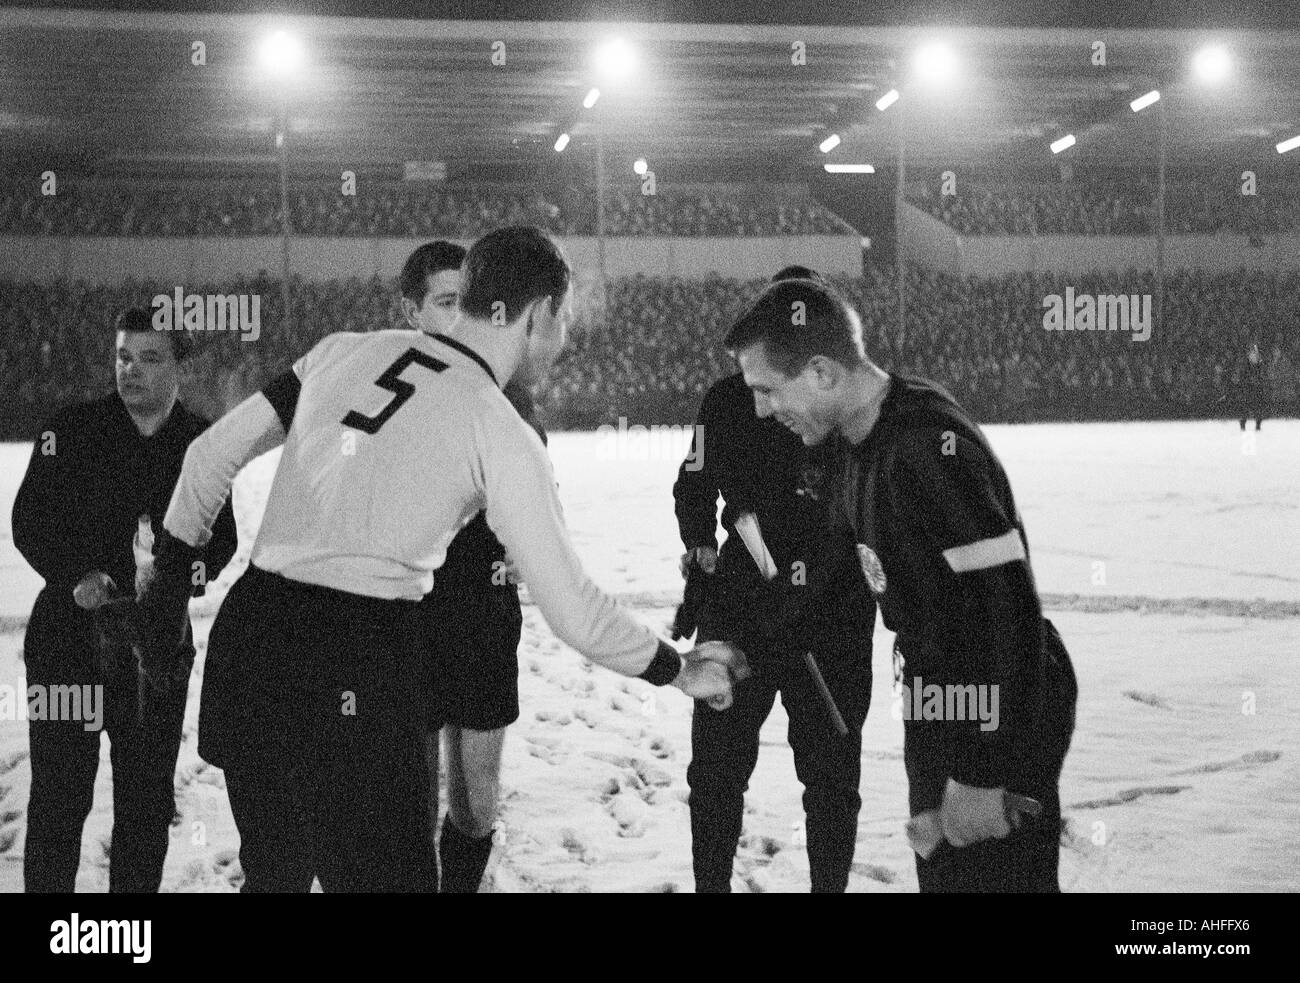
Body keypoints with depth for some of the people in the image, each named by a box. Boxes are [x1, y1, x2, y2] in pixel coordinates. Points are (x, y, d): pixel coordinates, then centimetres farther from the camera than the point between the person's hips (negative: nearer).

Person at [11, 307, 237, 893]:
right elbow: (29, 521, -4)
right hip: (67, 633, -1)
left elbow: (222, 538, 4)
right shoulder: (69, 432, 0)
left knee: (148, 802, 7)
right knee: (58, 797, 1)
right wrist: (76, 577, -19)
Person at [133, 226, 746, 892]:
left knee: (274, 871, 21)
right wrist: (681, 671, 13)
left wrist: (168, 574, 24)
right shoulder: (504, 435, -3)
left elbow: (212, 453, 14)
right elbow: (575, 612, -2)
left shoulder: (344, 351, 11)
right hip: (356, 671, -6)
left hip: (246, 631, 6)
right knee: (389, 875, 5)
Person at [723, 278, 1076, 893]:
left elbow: (1006, 606, -29)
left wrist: (984, 774, -27)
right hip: (936, 704, 10)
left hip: (1002, 713, -10)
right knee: (942, 872, 20)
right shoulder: (847, 445, 3)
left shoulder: (931, 447, -27)